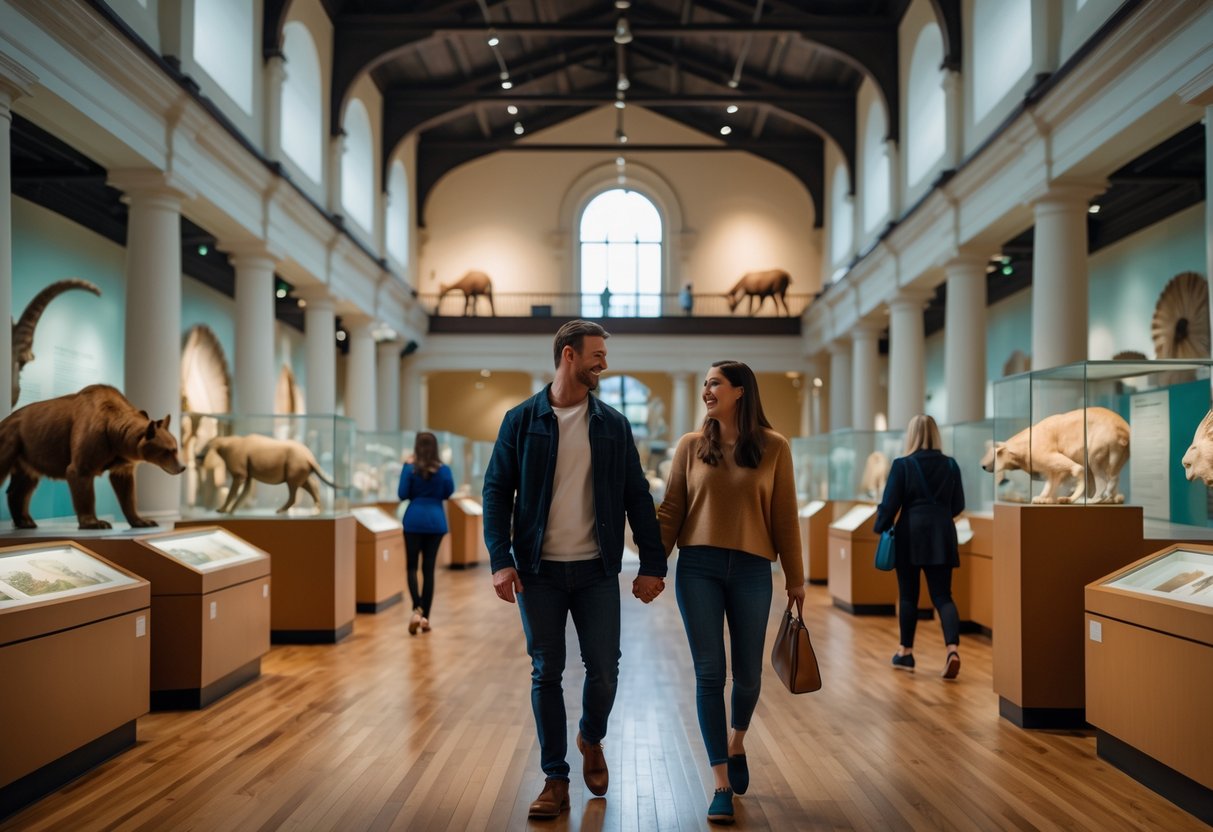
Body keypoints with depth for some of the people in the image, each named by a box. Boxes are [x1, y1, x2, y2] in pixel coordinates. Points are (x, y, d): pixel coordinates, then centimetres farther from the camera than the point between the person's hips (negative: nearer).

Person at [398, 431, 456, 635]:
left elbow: (402, 494, -4)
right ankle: (425, 617, 9)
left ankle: (417, 609, -16)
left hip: (414, 520, -2)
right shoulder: (444, 470, 0)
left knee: (412, 566, 6)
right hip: (436, 521, 2)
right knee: (429, 568, 7)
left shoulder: (410, 469, -6)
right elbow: (448, 493, 11)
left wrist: (406, 467, 6)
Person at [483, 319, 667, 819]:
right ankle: (555, 781, 18)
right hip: (539, 571, -1)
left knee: (604, 672, 2)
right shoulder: (521, 421, 0)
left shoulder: (614, 425, 5)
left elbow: (637, 496, 6)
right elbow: (496, 492, -1)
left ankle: (592, 739, 34)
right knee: (546, 674, 5)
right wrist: (501, 561, -11)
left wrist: (653, 564, 0)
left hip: (597, 571, 1)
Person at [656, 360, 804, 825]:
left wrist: (795, 577, 7)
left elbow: (785, 518, 3)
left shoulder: (773, 447, 1)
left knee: (747, 673, 9)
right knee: (709, 673, -1)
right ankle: (722, 783, 8)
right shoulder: (691, 446, 4)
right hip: (698, 568, 0)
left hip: (751, 571, 0)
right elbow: (671, 511, 4)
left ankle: (737, 743, 42)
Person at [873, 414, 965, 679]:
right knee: (942, 595, 3)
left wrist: (881, 528, 8)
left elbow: (890, 503, -7)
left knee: (908, 595, 10)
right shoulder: (950, 464, 3)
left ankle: (906, 653, 20)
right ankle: (952, 648, -17)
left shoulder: (902, 465, -7)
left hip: (911, 534, -2)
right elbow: (958, 505, 9)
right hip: (942, 535, 2)